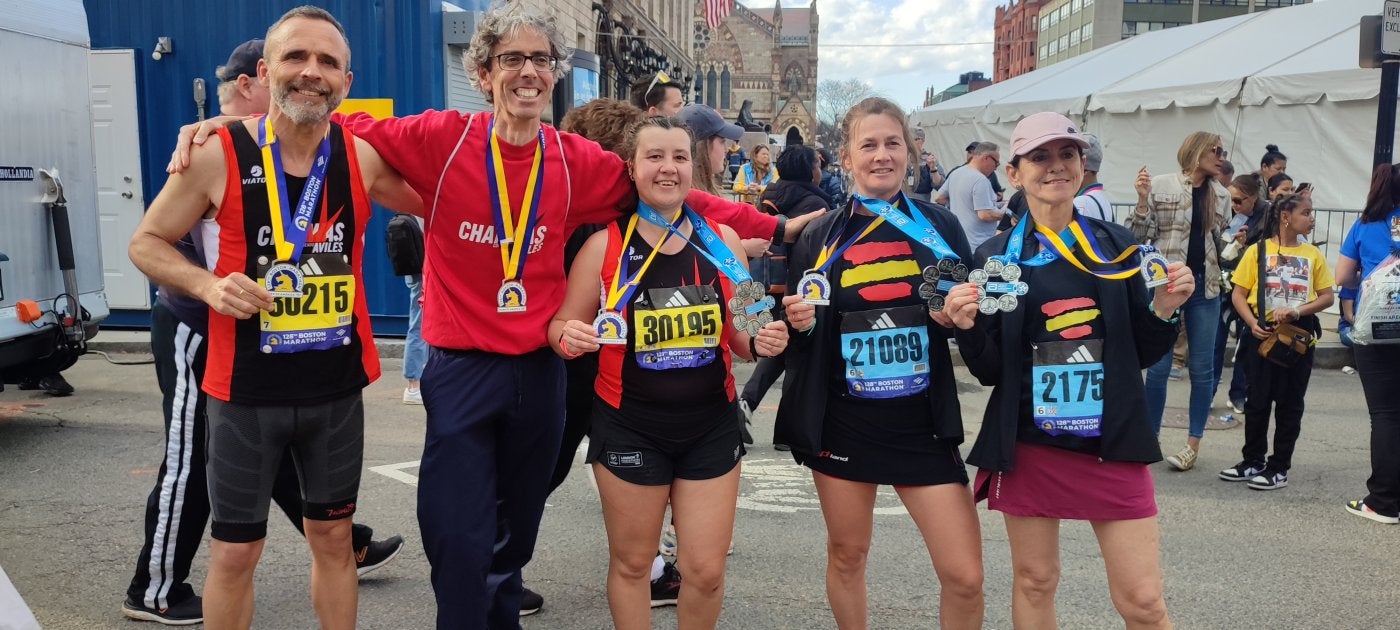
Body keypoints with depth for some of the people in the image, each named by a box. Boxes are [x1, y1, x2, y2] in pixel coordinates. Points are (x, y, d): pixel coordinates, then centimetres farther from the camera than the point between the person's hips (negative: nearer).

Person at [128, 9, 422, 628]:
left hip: (337, 388, 2)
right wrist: (208, 284, -17)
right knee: (235, 550, 10)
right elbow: (146, 243, 0)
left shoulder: (365, 158, -2)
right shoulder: (219, 155, -9)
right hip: (245, 392, -2)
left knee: (333, 536, 16)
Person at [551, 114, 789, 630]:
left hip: (711, 425, 2)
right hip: (630, 426, -2)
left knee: (706, 571, 9)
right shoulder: (605, 244, -7)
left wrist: (762, 342, -11)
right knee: (632, 563, 14)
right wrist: (569, 338, -23)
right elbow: (561, 325, 1)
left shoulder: (721, 240, 1)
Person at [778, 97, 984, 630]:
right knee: (847, 556, 14)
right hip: (843, 424, 0)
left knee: (965, 576, -2)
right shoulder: (819, 237, 0)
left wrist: (956, 316, -12)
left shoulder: (940, 228, 2)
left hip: (923, 423, 0)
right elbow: (793, 336, 6)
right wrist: (799, 323, -15)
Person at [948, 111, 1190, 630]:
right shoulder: (995, 257, -2)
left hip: (1113, 443, 1)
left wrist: (1163, 310, -10)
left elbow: (1143, 354, 7)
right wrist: (967, 329, -19)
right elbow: (989, 371, -1)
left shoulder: (1117, 245, 3)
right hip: (1028, 446, 0)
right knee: (1034, 581, 13)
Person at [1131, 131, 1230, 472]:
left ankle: (1193, 443, 15)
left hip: (1205, 288, 4)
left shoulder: (1221, 196, 9)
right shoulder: (1160, 186, -4)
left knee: (1202, 367, 5)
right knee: (1158, 365, 1)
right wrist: (1142, 201, -17)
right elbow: (1141, 236, -4)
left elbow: (1219, 243, 18)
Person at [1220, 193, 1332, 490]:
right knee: (1257, 400, 6)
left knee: (1290, 402, 5)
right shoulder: (1258, 250, -1)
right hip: (1263, 333, -1)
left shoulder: (1313, 254, 4)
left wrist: (1298, 311, -13)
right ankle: (1253, 461, 19)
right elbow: (1238, 294, -1)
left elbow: (1327, 296, 4)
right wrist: (1252, 324, -15)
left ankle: (1279, 467, 14)